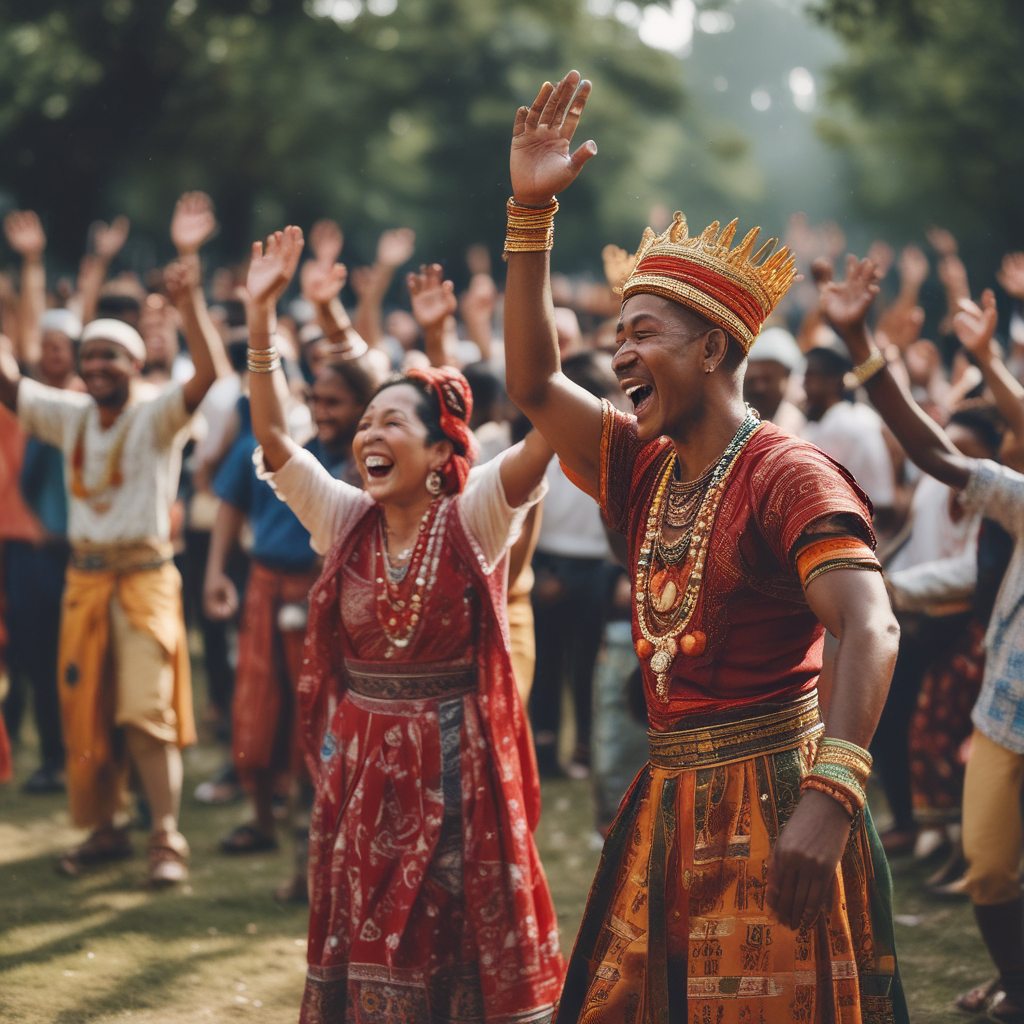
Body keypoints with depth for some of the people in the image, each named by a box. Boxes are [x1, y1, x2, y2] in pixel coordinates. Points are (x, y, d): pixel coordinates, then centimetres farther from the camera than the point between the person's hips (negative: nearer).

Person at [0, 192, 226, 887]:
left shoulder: (156, 417, -7)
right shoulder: (69, 415, 8)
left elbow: (208, 374, -22)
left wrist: (189, 299, -31)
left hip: (144, 576, -5)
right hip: (85, 577, 5)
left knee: (148, 711, -9)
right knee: (86, 711, 9)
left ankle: (168, 840, -5)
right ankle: (104, 829, 21)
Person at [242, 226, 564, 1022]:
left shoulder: (475, 518, -9)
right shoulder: (345, 520, 3)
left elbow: (550, 420, -21)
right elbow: (273, 434, -2)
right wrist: (262, 314, -9)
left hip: (457, 768, -4)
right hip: (362, 766, 4)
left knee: (462, 951, 4)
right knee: (364, 954, 12)